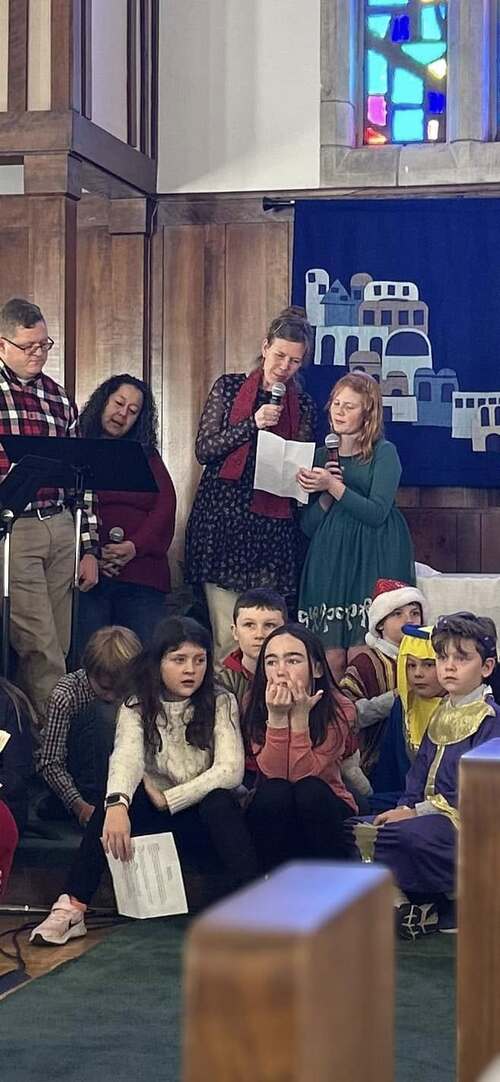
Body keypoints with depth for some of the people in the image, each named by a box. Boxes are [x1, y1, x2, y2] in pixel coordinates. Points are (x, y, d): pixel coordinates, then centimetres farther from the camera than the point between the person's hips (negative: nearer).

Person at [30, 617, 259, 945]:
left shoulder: (221, 703, -4)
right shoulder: (137, 708, -3)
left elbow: (231, 769, -17)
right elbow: (126, 757, -24)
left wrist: (167, 799, -20)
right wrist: (117, 805, -45)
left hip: (209, 820, -1)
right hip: (154, 821, 1)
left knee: (220, 800, -33)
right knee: (119, 796, -28)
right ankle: (72, 908, -33)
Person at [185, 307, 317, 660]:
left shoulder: (303, 406, 13)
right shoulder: (229, 387, 7)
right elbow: (204, 449, 0)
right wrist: (253, 424, -10)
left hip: (273, 525, 2)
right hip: (223, 515, -1)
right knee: (227, 633, -6)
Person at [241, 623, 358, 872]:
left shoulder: (339, 709, -17)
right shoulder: (256, 707, -12)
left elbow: (303, 773, -25)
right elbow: (274, 773, -22)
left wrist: (299, 716, -32)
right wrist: (276, 716, -33)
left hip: (324, 811, 0)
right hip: (272, 815, 1)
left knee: (309, 790, -31)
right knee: (274, 791, -30)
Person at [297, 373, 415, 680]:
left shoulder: (384, 453, 2)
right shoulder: (323, 455, 17)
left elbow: (376, 513, -11)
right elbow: (308, 526, 12)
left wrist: (334, 486, -14)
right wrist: (325, 495, -4)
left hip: (373, 561, -4)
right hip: (331, 557, 4)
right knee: (331, 660, -6)